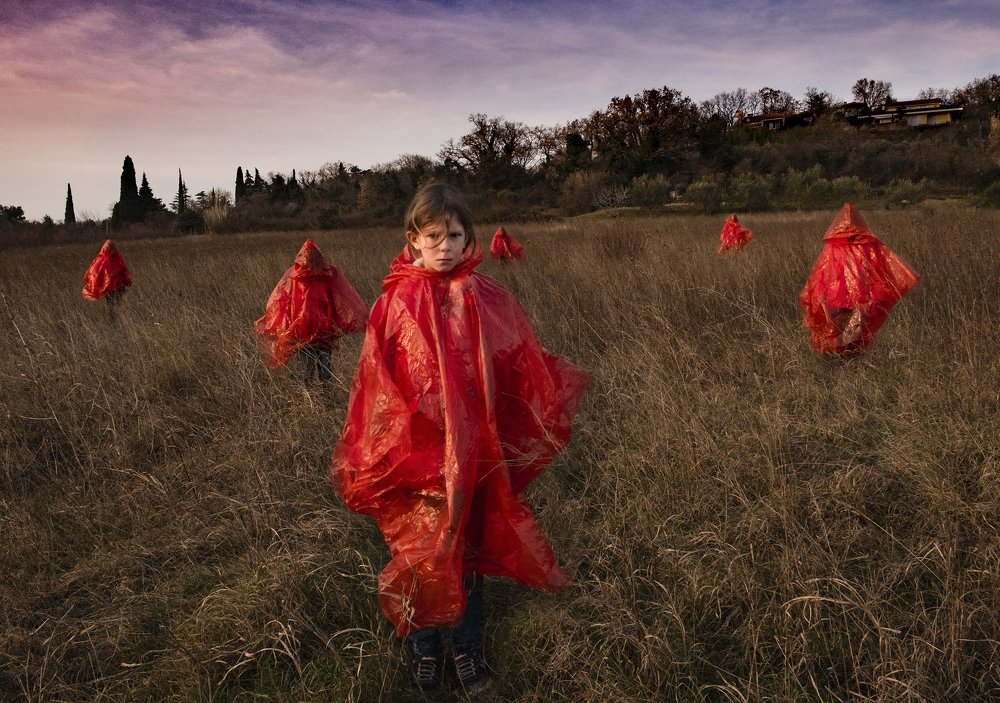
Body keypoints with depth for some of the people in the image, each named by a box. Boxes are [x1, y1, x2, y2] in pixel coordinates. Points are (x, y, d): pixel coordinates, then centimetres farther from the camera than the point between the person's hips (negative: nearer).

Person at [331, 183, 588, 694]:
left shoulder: (487, 298, -5)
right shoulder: (395, 302, -7)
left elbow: (521, 368, 3)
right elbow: (374, 383, -3)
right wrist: (376, 452, -2)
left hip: (472, 450, 1)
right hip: (414, 454, 0)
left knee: (468, 546, 15)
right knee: (420, 551, 13)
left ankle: (467, 647, 36)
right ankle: (425, 648, 36)